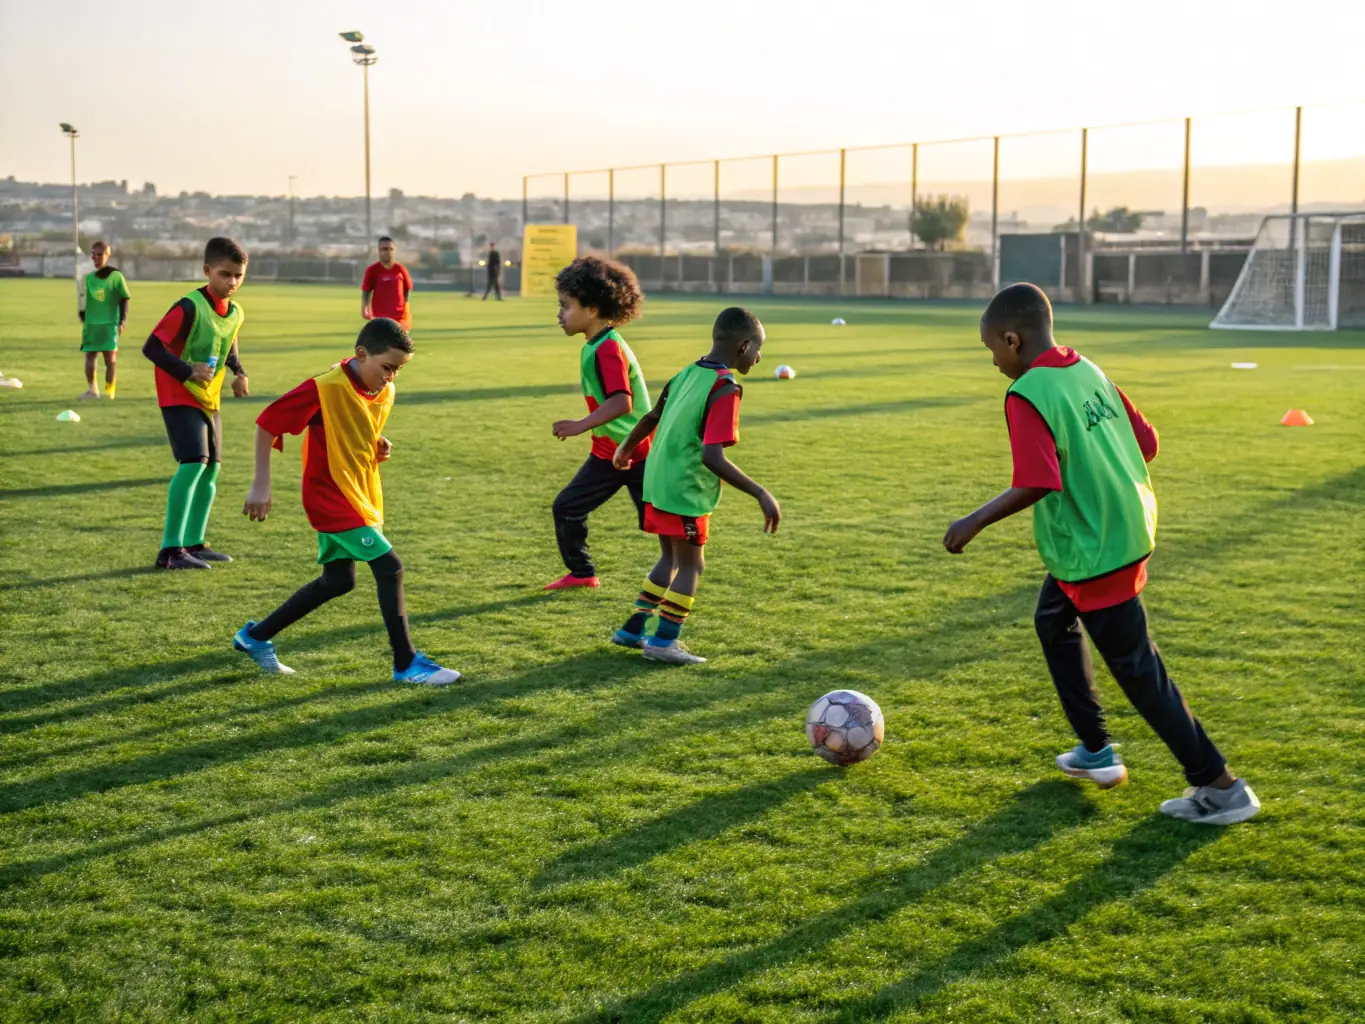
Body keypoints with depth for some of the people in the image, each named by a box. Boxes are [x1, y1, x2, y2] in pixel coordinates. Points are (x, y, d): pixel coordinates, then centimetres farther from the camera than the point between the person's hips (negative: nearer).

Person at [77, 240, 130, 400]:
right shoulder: (88, 277, 6)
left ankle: (109, 390, 2)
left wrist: (122, 321, -5)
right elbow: (84, 300, 12)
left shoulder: (116, 276, -1)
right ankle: (91, 389, 13)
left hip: (110, 323, -3)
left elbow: (124, 299, 1)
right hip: (91, 323, 3)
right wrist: (83, 319, 7)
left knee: (110, 357, -4)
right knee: (89, 355, 4)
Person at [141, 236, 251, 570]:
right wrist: (188, 371, -27)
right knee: (193, 463, -20)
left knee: (211, 469, 9)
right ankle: (170, 549, -18)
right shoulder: (189, 308, -20)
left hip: (209, 401, 8)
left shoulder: (235, 314, 5)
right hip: (179, 396, -8)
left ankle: (194, 543, 21)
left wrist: (239, 373, 5)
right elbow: (151, 347, -21)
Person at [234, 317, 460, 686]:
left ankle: (255, 637, 30)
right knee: (389, 568, -14)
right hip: (332, 498, -9)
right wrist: (261, 486, -20)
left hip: (361, 498, 9)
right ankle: (407, 664, -4)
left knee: (338, 581, 16)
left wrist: (380, 448, -3)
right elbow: (267, 424, -18)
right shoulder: (324, 389, -21)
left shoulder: (384, 392, 3)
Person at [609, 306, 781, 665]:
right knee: (691, 565, 6)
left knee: (672, 557, 21)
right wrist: (761, 494, -28)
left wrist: (626, 449, 38)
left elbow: (651, 418, 19)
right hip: (686, 490, -8)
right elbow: (713, 457, -28)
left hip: (658, 481, 8)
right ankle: (664, 641, 8)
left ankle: (633, 630, 25)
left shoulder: (688, 373, 6)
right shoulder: (725, 389, -20)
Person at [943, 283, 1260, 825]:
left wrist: (974, 522, -17)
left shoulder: (1026, 395, -19)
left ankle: (1220, 788, 9)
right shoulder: (1089, 372, 6)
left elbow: (1034, 485, -29)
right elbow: (1146, 442, 8)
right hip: (1129, 528, 9)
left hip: (1093, 550, -9)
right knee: (1053, 620, 27)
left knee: (1137, 667, 2)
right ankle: (1095, 750, 33)